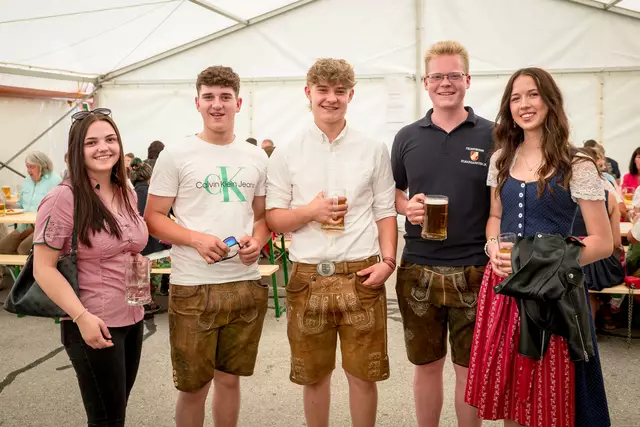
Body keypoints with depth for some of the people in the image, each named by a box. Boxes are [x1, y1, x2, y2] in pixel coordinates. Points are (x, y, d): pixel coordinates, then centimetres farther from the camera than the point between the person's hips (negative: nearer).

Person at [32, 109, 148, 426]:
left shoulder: (127, 193, 5)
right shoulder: (63, 198, -16)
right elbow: (43, 268, -17)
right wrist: (81, 316, -24)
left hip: (133, 318, 7)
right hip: (94, 325, -7)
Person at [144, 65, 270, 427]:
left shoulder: (256, 158, 9)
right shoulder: (176, 156, -2)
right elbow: (153, 217, -2)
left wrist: (258, 240, -6)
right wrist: (196, 239, -18)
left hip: (247, 284, 3)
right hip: (193, 287, -3)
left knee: (229, 379, 16)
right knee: (193, 386, 8)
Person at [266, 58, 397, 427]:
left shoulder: (375, 150, 5)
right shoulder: (287, 155, 4)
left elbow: (385, 213, 5)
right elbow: (273, 219, 4)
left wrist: (388, 261, -8)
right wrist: (310, 212, -14)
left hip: (361, 276, 0)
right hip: (308, 278, 1)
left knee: (364, 375, 9)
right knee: (314, 375, 14)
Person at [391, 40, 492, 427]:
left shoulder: (492, 136, -1)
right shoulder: (408, 137, 6)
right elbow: (392, 193, 14)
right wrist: (407, 206, -8)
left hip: (473, 272, -2)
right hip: (418, 271, 2)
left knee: (470, 367, 11)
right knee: (426, 365, 15)